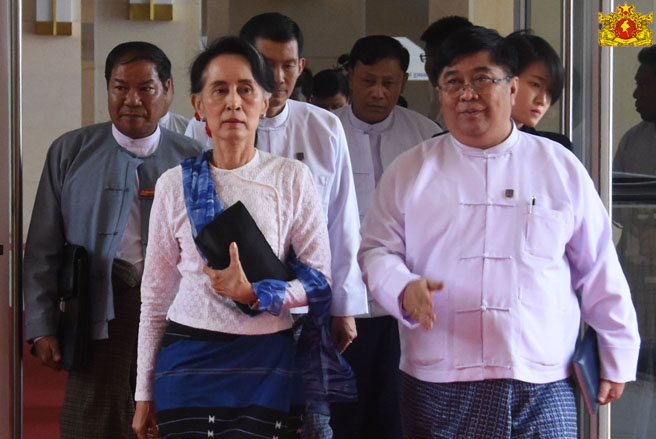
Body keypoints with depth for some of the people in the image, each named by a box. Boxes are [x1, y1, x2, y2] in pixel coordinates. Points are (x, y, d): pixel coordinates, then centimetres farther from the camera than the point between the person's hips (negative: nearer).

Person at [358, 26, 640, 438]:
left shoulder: (561, 167, 8)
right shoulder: (409, 171, 9)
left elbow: (601, 273, 11)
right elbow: (377, 250, 8)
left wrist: (618, 360, 11)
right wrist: (405, 289, -14)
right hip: (438, 392, 0)